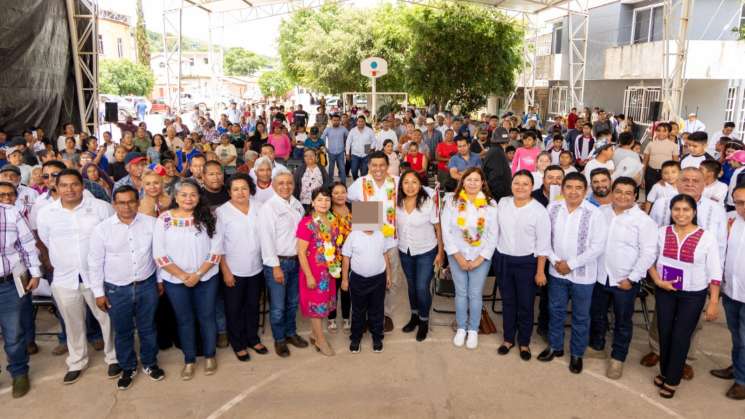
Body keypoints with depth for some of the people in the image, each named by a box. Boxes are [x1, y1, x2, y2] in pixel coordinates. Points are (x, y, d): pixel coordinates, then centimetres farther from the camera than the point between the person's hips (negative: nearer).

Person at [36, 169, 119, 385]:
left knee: (107, 319, 10)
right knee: (73, 324, 17)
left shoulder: (101, 207, -9)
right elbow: (47, 242, 12)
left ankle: (114, 358, 29)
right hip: (64, 279, 2)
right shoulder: (45, 213, -2)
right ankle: (76, 362, 36)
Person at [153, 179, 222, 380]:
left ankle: (210, 355, 31)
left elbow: (216, 251, -6)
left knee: (207, 316, 12)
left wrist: (198, 274, -14)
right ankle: (189, 360, 29)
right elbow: (159, 254, -8)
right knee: (184, 319, 13)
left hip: (206, 278, 0)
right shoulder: (164, 219, -6)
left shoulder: (207, 218, -4)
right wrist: (183, 275, -13)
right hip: (175, 280, 0)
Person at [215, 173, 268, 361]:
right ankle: (238, 344, 28)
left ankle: (253, 338, 36)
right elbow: (218, 245, -10)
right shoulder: (221, 212, -11)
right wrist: (225, 271, -12)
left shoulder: (259, 208, -1)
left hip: (256, 268, 4)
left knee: (253, 306, 18)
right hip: (234, 270, -3)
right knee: (234, 309, 10)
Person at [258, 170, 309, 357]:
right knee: (278, 306, 3)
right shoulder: (268, 207, -12)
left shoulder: (297, 205, 7)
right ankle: (279, 340, 21)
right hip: (277, 262, -6)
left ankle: (291, 333, 36)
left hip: (295, 260, 6)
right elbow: (266, 239, -14)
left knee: (292, 302, 18)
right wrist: (275, 266, -15)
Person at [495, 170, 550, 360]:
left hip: (526, 262, -3)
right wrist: (496, 256, 8)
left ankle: (524, 342, 28)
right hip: (502, 259, 4)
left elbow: (543, 244, -10)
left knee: (525, 304, 9)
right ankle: (508, 338, 33)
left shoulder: (539, 210, -13)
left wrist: (540, 271, -10)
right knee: (507, 301, 16)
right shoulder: (502, 203, 0)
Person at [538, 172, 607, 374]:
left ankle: (577, 353, 31)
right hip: (557, 271, 3)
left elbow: (597, 246, -16)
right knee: (555, 310, 18)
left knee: (581, 316, 12)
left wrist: (571, 264, -15)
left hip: (582, 274, -3)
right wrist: (555, 261, -11)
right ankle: (555, 346, 38)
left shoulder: (594, 213, -15)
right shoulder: (553, 208, -4)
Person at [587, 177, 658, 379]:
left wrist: (631, 278, -15)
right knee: (596, 315, 19)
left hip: (625, 280, -4)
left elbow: (648, 253, -13)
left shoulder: (643, 220, -11)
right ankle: (596, 347, 40)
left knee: (622, 321, 10)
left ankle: (618, 358, 27)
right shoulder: (600, 212, 2)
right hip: (599, 276, 4)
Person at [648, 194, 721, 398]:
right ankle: (664, 372, 34)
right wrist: (657, 281, -9)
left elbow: (715, 272, -9)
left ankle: (672, 380, 22)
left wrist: (714, 302, -10)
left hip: (693, 295, -2)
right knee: (664, 333, 12)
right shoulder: (662, 232, -5)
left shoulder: (707, 237, -12)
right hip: (665, 292, 3)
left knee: (680, 336, 5)